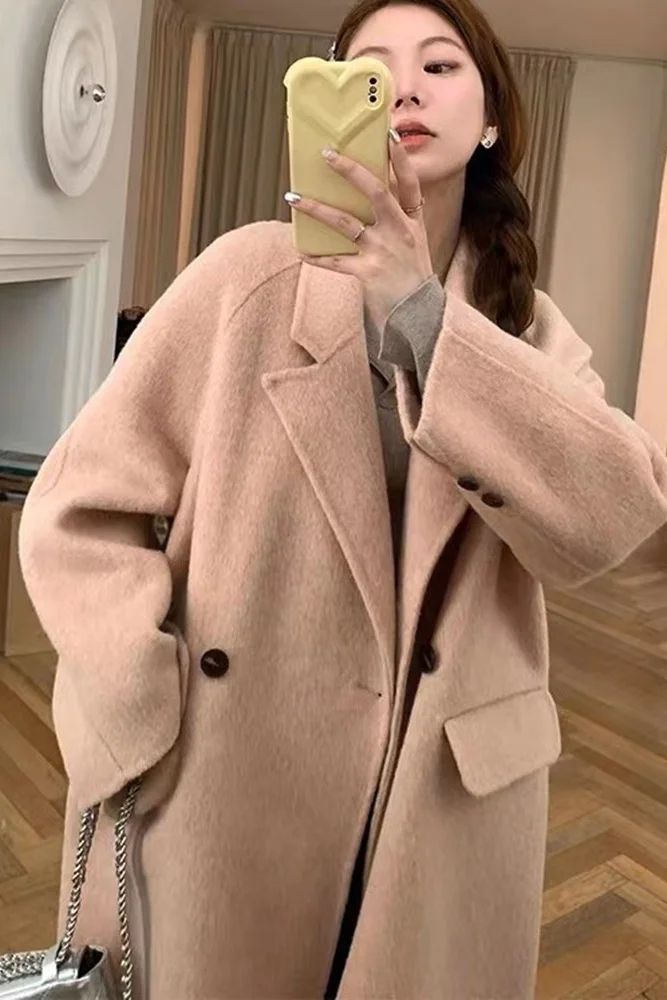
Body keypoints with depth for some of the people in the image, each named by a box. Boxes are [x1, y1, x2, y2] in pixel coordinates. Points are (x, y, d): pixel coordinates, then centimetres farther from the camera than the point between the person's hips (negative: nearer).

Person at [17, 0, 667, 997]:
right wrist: (152, 734, -14)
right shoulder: (253, 274, -8)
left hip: (451, 804, 3)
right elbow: (77, 511, -7)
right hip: (226, 791, -2)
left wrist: (425, 317, -24)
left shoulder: (529, 327, 2)